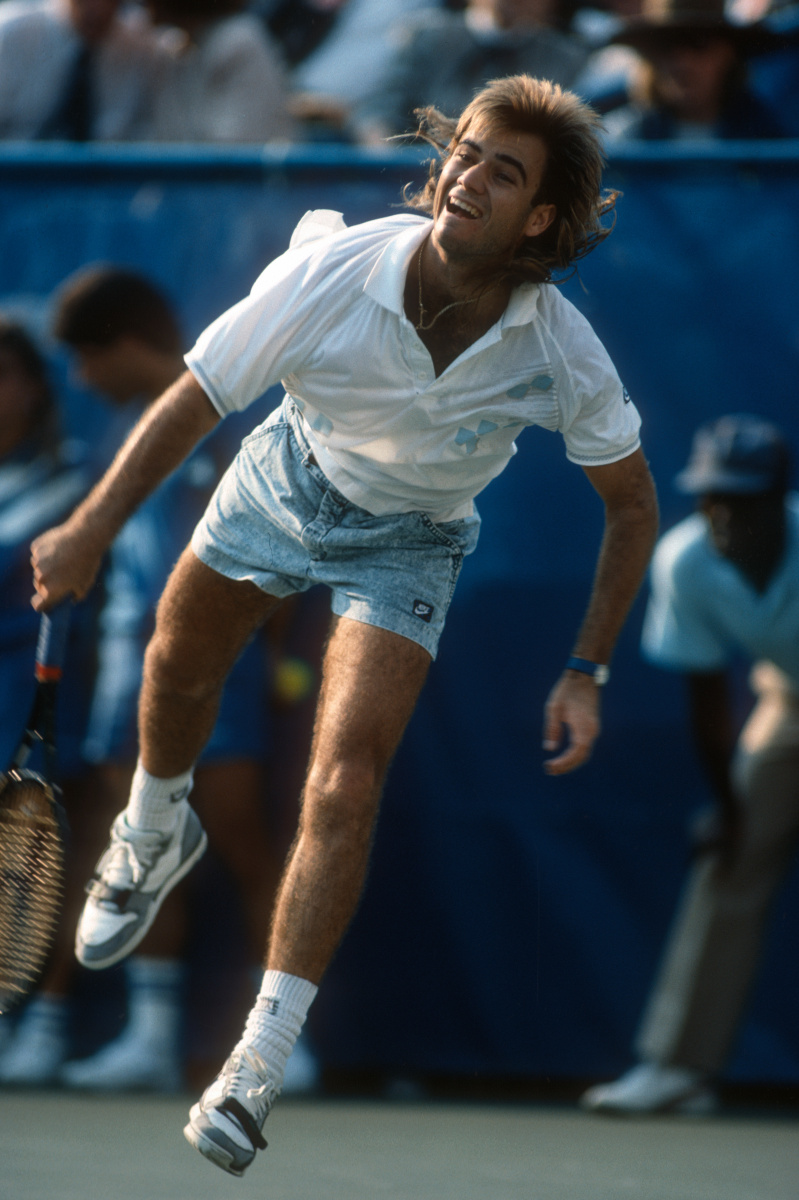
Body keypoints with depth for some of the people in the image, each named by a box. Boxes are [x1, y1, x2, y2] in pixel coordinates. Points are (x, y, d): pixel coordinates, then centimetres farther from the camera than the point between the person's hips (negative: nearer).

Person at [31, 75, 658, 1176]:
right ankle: (154, 837, 58)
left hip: (409, 540, -2)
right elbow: (195, 401, -20)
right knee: (178, 667, 22)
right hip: (291, 471, 2)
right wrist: (90, 530, -23)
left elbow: (631, 504, -11)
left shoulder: (565, 358, -30)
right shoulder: (333, 272, -33)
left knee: (344, 788, -18)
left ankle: (259, 1064, -13)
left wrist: (587, 672, -14)